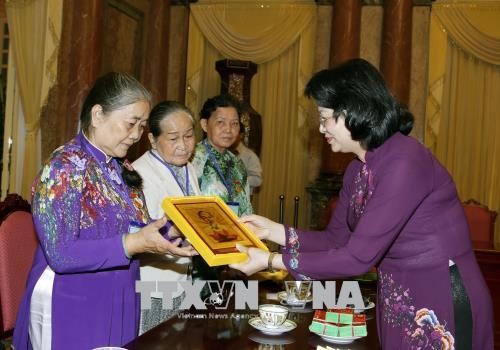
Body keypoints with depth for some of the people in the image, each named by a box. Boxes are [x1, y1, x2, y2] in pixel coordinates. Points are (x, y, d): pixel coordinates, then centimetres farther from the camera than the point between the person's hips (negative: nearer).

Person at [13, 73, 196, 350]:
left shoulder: (123, 170, 8)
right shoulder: (64, 166, -17)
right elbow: (60, 255, -23)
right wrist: (134, 243, -29)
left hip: (120, 307, 8)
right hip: (70, 310, -7)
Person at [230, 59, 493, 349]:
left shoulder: (404, 163, -24)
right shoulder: (358, 169, 3)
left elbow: (358, 257, -26)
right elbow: (336, 240, 7)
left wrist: (272, 261, -20)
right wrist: (274, 230, -1)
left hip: (441, 307, -7)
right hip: (396, 301, 7)